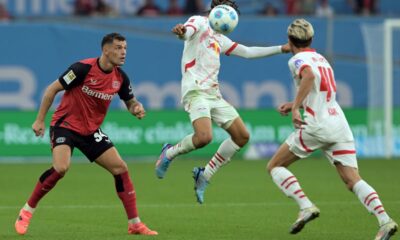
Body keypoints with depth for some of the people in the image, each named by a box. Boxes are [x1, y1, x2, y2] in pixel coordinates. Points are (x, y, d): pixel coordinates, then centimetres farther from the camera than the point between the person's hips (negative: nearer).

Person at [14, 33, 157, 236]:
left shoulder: (120, 77, -2)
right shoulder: (83, 68, -19)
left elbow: (130, 101, 14)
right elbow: (52, 89, -12)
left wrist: (137, 108, -11)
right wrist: (40, 120, -12)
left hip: (91, 131, 6)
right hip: (65, 125, -6)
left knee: (121, 168, -2)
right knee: (61, 168, -29)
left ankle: (135, 224, 6)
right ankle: (27, 211, -10)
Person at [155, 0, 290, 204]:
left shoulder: (219, 39, 25)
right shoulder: (199, 22, 1)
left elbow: (248, 52, 33)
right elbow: (188, 32, -23)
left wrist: (281, 49, 34)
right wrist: (181, 31, -48)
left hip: (214, 94, 9)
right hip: (195, 91, -9)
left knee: (242, 136, 4)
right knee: (204, 137, -30)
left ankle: (204, 175, 11)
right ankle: (170, 153, -1)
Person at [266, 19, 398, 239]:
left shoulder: (298, 60, 0)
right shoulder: (322, 59, 23)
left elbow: (309, 75, -25)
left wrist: (295, 107, -25)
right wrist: (294, 105, 36)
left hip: (317, 125, -7)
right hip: (340, 124, 7)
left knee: (274, 167, 8)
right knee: (353, 180, -1)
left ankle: (306, 206, -11)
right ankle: (384, 220, -23)